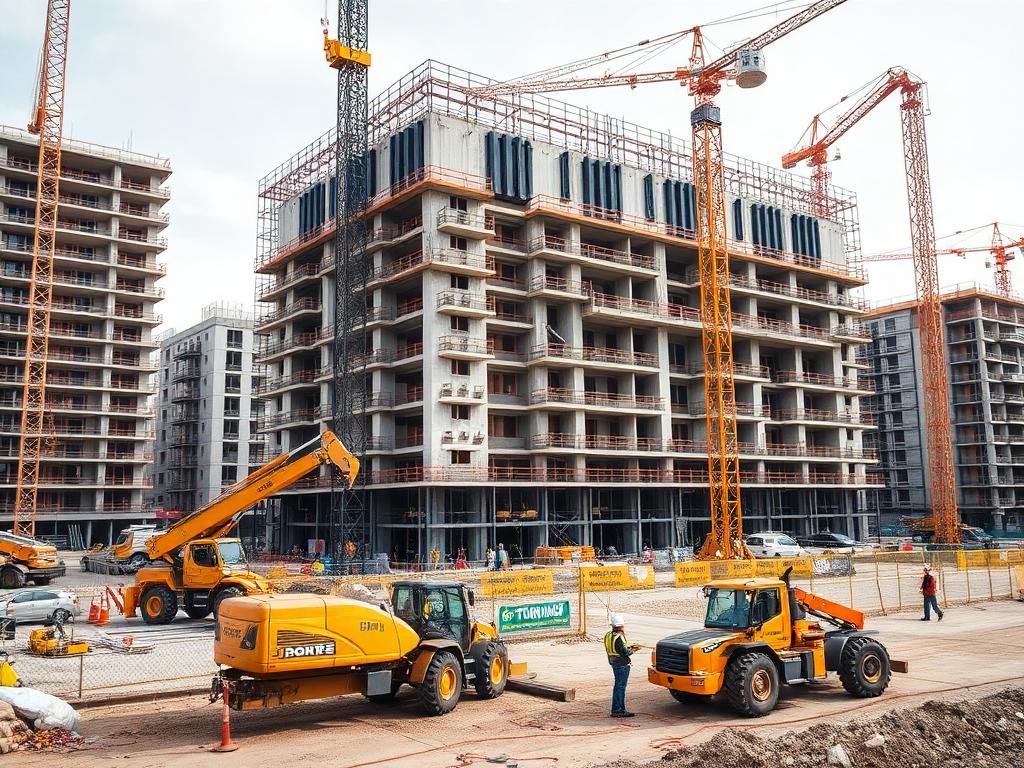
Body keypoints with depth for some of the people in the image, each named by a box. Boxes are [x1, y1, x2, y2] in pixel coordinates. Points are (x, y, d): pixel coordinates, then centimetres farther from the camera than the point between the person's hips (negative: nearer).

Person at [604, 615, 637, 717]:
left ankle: (620, 709, 23)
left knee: (618, 686, 16)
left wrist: (628, 647, 13)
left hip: (614, 663, 10)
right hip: (622, 664, -10)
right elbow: (625, 652, -21)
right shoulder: (619, 637, -21)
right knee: (620, 686, -4)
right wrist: (631, 650, -1)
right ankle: (617, 710, -1)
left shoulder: (608, 636, 9)